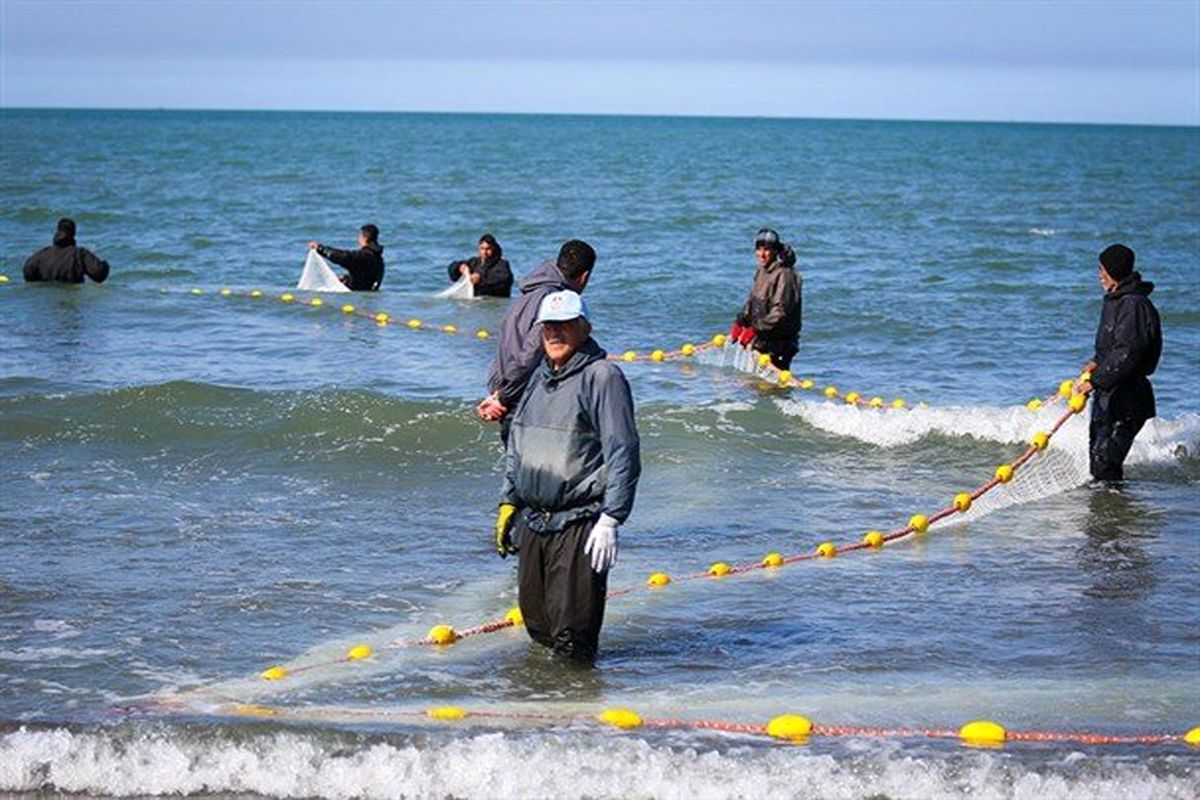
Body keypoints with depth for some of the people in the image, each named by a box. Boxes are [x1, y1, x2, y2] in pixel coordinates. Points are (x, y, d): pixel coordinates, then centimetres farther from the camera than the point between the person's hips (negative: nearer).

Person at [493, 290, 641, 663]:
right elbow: (516, 446, 26)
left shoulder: (602, 377, -9)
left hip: (578, 526, -8)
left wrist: (610, 520, -18)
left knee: (571, 637, -8)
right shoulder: (540, 377, 15)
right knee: (536, 626, 14)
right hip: (531, 522, 8)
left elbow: (624, 454, -14)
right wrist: (508, 502, 20)